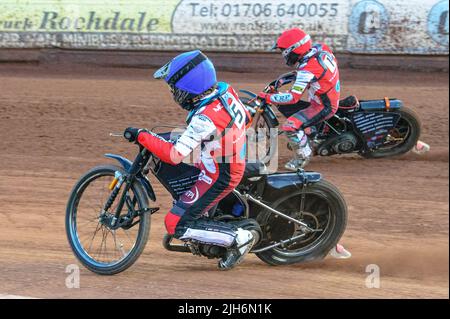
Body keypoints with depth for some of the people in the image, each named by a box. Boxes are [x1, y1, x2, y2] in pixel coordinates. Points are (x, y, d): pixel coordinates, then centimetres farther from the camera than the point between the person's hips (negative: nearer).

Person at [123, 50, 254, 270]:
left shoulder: (206, 119, -32)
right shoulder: (225, 90, -8)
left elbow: (175, 155, -35)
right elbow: (246, 118, 11)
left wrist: (142, 136, -27)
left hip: (218, 178, -9)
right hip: (236, 166, 9)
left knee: (176, 225, -5)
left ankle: (238, 238, -5)